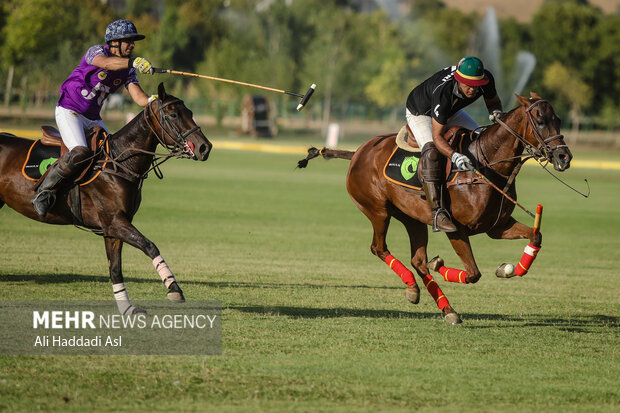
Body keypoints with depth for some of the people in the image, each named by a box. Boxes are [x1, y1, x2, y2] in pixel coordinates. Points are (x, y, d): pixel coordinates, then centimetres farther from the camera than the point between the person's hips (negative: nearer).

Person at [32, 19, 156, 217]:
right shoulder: (95, 51, -12)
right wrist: (133, 61, -54)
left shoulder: (128, 70, 7)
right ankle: (43, 192, -19)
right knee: (80, 153, -29)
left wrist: (151, 101, -30)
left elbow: (138, 96, -6)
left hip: (93, 119, 8)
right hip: (69, 111, -8)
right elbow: (105, 63, -37)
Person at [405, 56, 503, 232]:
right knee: (431, 152, -31)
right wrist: (454, 156, -58)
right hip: (420, 113, -7)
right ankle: (437, 213, -37)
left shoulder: (486, 79, -26)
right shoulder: (442, 92, -44)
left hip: (451, 112, 7)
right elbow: (437, 137, -41)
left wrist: (496, 114, -26)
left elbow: (493, 102, -2)